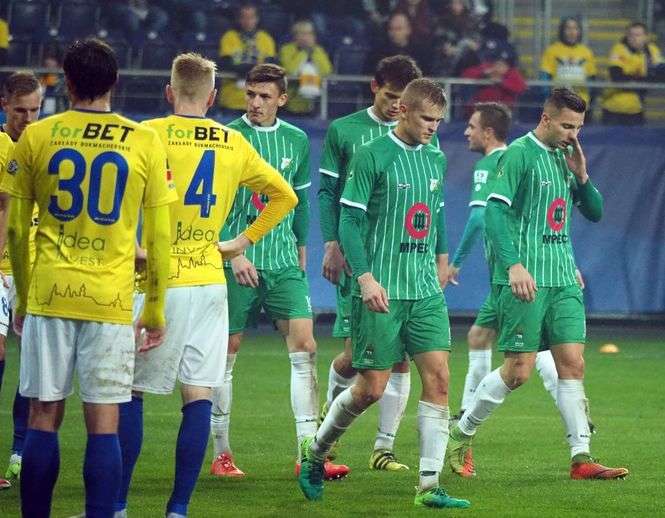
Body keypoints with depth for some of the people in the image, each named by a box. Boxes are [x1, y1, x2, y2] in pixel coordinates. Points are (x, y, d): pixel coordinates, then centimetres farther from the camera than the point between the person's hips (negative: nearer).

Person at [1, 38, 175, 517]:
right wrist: (155, 311, 12)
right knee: (104, 422, -1)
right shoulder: (146, 143, 1)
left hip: (48, 294, 1)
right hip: (112, 299, -1)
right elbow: (159, 237, 3)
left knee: (44, 418, 6)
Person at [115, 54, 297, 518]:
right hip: (211, 281, 3)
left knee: (132, 391, 5)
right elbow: (284, 196, 19)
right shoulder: (235, 144, 8)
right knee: (199, 395, 4)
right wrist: (243, 241, 19)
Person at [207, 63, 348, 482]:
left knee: (305, 346, -8)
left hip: (284, 262, 3)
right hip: (237, 261, -3)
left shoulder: (296, 141, 9)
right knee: (227, 353, 2)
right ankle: (222, 455, 11)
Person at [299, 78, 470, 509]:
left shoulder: (436, 159, 11)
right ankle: (316, 451, 23)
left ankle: (430, 485, -8)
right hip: (382, 290, -6)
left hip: (426, 289, 6)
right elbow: (350, 220, -11)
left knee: (438, 376, -7)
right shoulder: (372, 157, -9)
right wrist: (365, 277, -19)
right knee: (372, 387, -3)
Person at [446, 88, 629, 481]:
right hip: (525, 279, -7)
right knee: (520, 369, -5)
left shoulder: (567, 156, 14)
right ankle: (462, 435, 13)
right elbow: (494, 211, -15)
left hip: (563, 278, 7)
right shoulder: (520, 154, -9)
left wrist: (581, 175, 0)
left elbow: (595, 213, 18)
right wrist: (514, 264, -25)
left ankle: (582, 457, -3)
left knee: (573, 363, -2)